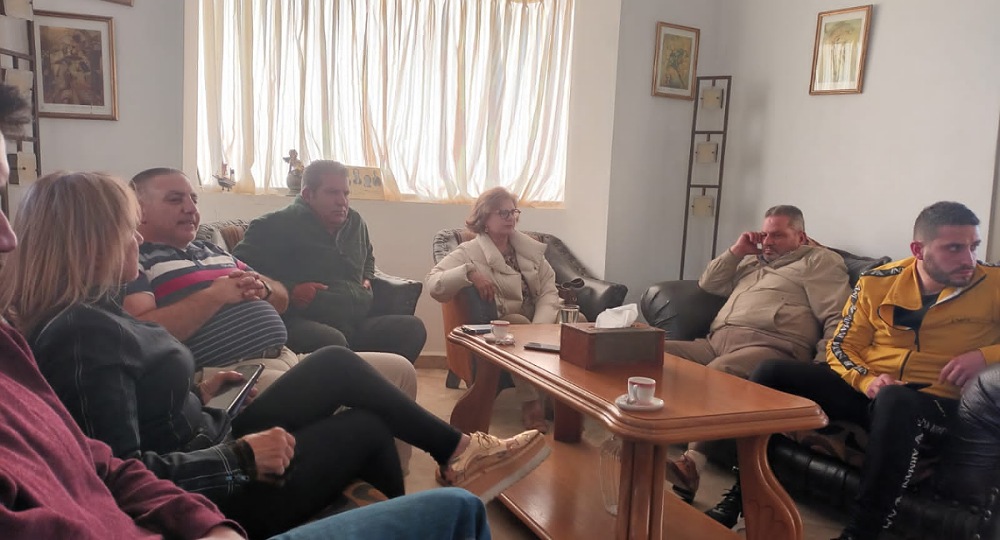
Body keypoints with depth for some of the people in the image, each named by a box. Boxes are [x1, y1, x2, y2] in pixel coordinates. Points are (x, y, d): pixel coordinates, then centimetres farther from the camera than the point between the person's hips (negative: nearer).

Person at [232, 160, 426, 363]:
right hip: (306, 323, -6)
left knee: (412, 327, -21)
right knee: (332, 341, -42)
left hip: (361, 323, 6)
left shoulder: (355, 222, 22)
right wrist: (290, 291, -14)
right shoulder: (279, 225, 1)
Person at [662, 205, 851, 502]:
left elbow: (837, 319, -2)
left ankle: (692, 464, -42)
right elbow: (708, 284, 32)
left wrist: (821, 368, -17)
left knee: (718, 372, -38)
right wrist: (736, 251, 19)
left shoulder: (820, 261, 12)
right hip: (716, 343, 7)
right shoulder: (752, 260, 33)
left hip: (768, 346, -7)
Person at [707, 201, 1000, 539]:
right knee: (773, 373, -13)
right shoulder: (878, 283, 5)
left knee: (894, 401, -40)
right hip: (863, 388, 4)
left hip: (933, 403, -3)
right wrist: (868, 381, -13)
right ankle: (741, 493, -12)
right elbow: (841, 347, 7)